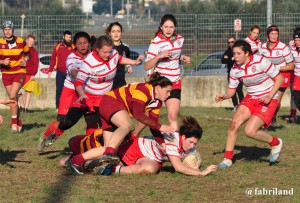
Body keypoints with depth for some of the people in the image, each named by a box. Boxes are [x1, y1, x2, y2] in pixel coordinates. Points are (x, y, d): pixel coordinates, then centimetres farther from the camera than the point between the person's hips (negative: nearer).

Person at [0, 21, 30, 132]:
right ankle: (19, 123, 22)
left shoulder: (21, 42, -5)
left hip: (19, 72, -2)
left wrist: (25, 60, -9)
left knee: (12, 96, -20)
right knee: (13, 99, 7)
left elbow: (27, 54, 12)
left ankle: (14, 122, -13)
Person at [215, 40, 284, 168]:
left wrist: (269, 96, -21)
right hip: (250, 98, 5)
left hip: (268, 100, -5)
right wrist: (224, 96, -17)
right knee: (234, 123, -14)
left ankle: (275, 143, 9)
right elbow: (231, 89, 6)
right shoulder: (235, 69, -4)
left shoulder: (261, 62, -19)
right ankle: (227, 158, 0)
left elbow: (279, 78, -11)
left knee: (250, 131, -19)